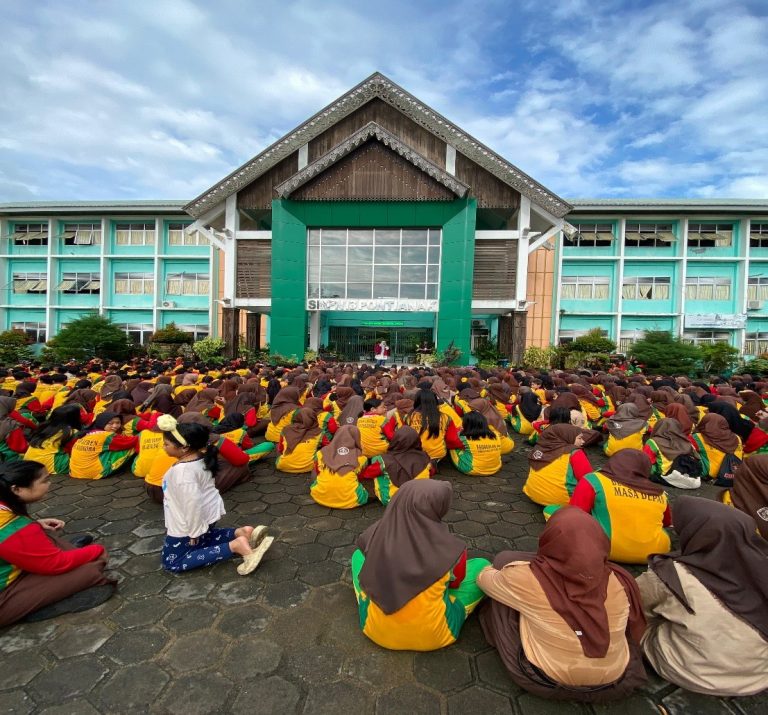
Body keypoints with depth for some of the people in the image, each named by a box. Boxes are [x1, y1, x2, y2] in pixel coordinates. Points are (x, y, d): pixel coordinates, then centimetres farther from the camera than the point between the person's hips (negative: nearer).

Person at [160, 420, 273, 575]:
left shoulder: (182, 470, -30)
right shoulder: (201, 459, -1)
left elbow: (192, 501, -33)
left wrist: (194, 532, -21)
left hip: (187, 526, -9)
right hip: (208, 514, 9)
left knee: (172, 563, 4)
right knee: (204, 540, 35)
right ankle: (243, 533, 10)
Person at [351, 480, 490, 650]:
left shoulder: (378, 532, -18)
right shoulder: (449, 548, -23)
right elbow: (456, 581, -1)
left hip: (376, 630, 2)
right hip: (431, 635, -2)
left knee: (358, 555, 22)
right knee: (482, 566, 9)